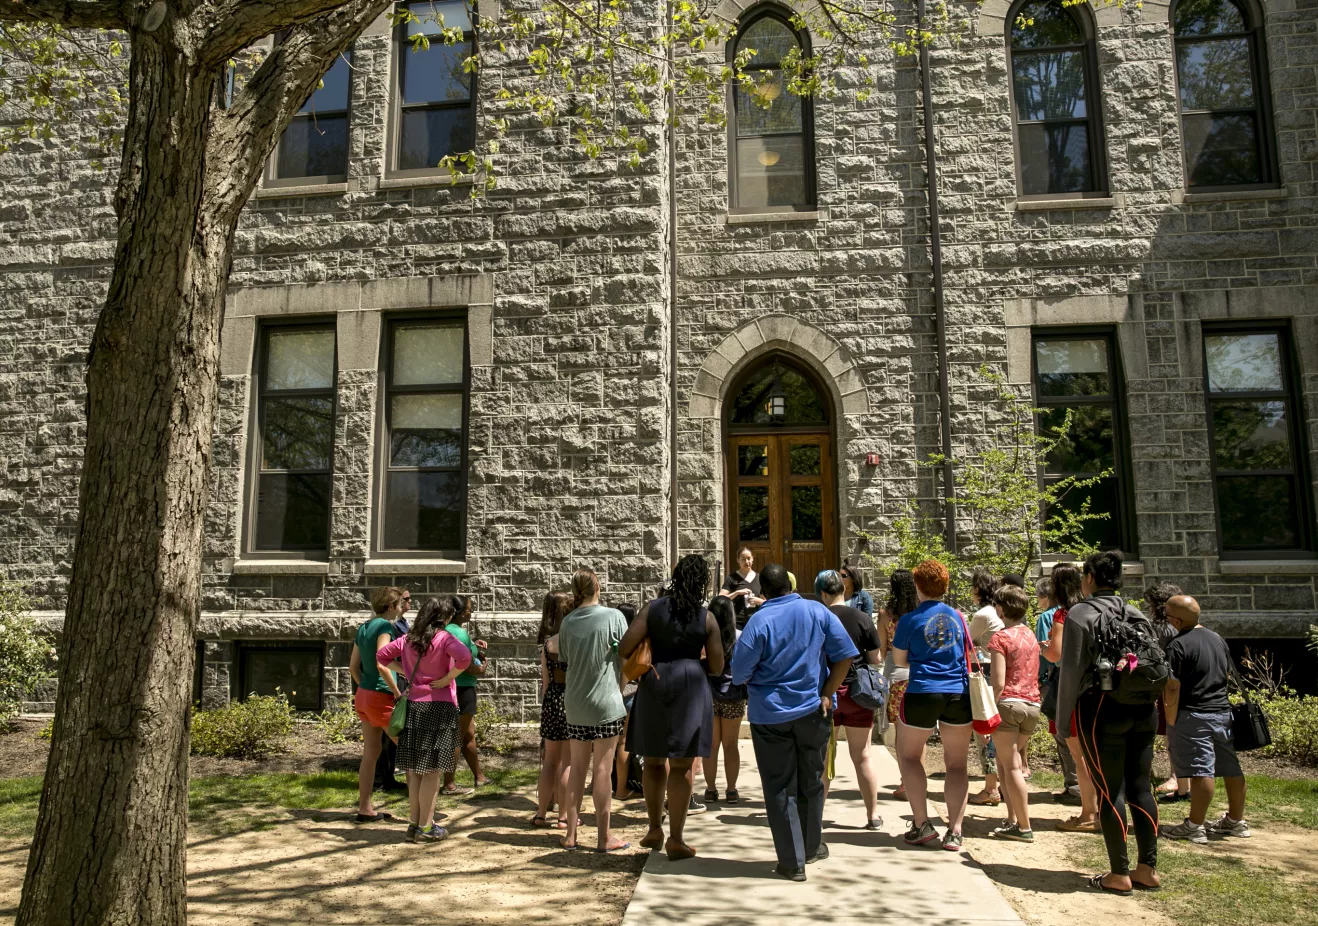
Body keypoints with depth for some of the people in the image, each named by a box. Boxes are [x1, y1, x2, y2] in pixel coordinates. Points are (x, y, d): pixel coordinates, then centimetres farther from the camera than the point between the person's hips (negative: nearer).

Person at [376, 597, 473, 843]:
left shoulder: (409, 638, 8)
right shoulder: (444, 638, -11)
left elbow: (383, 655, 16)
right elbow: (464, 657, -29)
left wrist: (406, 672, 11)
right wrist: (447, 679, -15)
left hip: (414, 705, 6)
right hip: (438, 706, -6)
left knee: (415, 768, 13)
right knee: (432, 770, 2)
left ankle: (414, 823, 20)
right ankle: (426, 827, 7)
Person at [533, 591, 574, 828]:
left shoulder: (547, 643, 2)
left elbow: (545, 681, 6)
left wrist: (545, 706, 16)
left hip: (551, 702, 5)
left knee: (550, 760, 15)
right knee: (567, 762, 4)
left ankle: (541, 813, 21)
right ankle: (564, 815, 10)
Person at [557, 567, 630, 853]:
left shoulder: (567, 622, 0)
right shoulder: (614, 616, -9)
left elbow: (565, 659, 9)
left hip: (575, 703, 4)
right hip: (605, 702, -4)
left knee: (577, 768, 13)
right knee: (602, 769, 2)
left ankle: (571, 834, 19)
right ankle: (604, 837, 10)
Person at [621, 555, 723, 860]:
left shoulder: (653, 608, -2)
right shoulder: (707, 618, -3)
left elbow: (625, 647, -9)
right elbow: (717, 667, 1)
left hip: (653, 686, 2)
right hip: (690, 687, -1)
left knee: (653, 761, 16)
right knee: (682, 765, 4)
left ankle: (655, 829, 25)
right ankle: (675, 839, 6)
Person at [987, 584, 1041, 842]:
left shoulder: (1001, 637, -9)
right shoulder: (1031, 635, 13)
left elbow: (998, 682, -15)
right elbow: (1031, 673, 16)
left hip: (1008, 703, -7)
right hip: (1032, 705, 7)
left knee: (1010, 766, -2)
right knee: (1012, 762, 16)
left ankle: (1024, 827, 0)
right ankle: (1013, 819, 16)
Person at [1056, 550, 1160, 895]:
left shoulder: (1080, 614, -8)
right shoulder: (1136, 615, 10)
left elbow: (1072, 672, -11)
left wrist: (1064, 720, -5)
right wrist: (1147, 703, 17)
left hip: (1101, 709, -6)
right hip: (1142, 710, 6)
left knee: (1109, 791, 1)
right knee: (1141, 788, 11)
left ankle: (1120, 874, 6)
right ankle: (1148, 868, 16)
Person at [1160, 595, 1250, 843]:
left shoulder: (1178, 646, -15)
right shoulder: (1218, 639, 11)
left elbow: (1173, 687, -18)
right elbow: (1228, 674, 20)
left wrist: (1171, 722, -12)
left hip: (1193, 716, -8)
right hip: (1223, 712, 8)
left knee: (1201, 771, -8)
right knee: (1231, 768, 14)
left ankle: (1195, 826, -3)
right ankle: (1236, 821, 26)